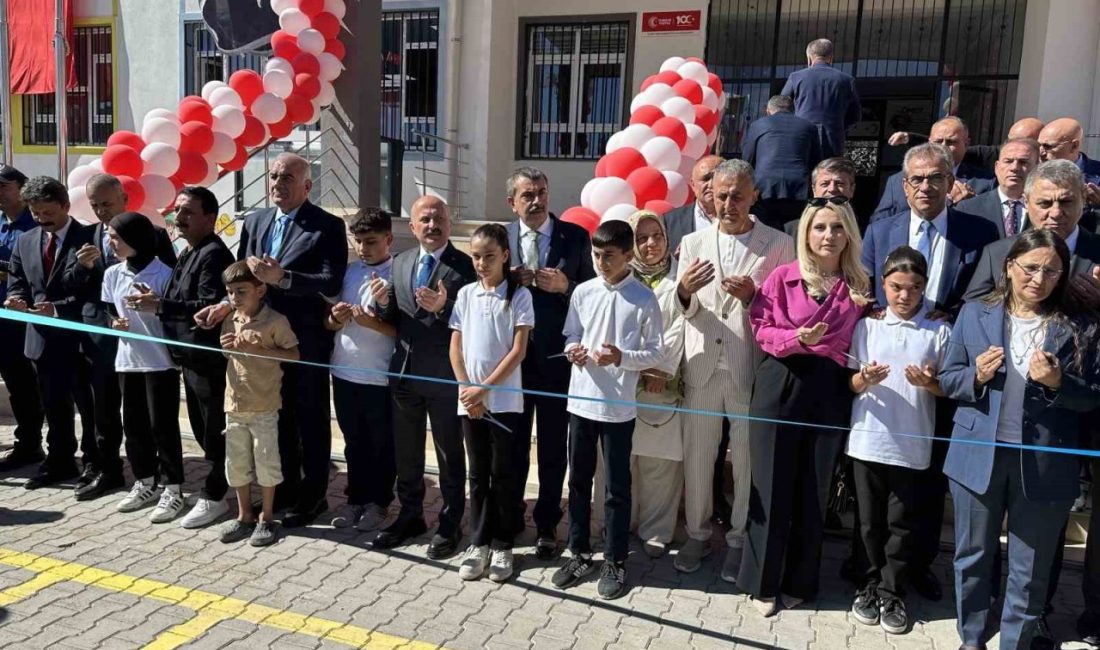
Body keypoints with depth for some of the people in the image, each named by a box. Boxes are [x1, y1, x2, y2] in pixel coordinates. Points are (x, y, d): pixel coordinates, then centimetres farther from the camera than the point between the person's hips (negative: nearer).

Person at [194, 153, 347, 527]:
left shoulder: (327, 226, -10)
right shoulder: (254, 222, 10)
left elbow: (332, 282, -19)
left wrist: (282, 277, -28)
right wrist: (227, 304, -8)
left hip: (307, 341, -6)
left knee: (311, 419, 7)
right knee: (279, 417, 18)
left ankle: (312, 495, 21)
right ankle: (285, 488, 33)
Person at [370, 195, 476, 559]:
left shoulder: (465, 266, -11)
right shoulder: (400, 263, 8)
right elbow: (393, 321, 10)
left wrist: (444, 307, -30)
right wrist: (383, 303, -10)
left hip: (444, 375, -6)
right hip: (404, 371, 6)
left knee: (449, 454, 8)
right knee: (406, 451, 18)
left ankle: (450, 524, 23)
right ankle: (410, 515, 36)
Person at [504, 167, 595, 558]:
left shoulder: (575, 236, -2)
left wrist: (564, 286, -20)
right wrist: (509, 282, -15)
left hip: (556, 356, -1)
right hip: (511, 354, 2)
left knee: (553, 446, 9)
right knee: (512, 443, 14)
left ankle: (547, 524, 25)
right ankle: (510, 516, 33)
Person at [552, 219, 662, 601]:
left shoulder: (644, 299, -8)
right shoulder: (583, 292, 1)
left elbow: (655, 354, -5)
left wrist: (621, 357, -21)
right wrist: (573, 350, -11)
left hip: (619, 406, -3)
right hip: (580, 400, 4)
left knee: (617, 487, 8)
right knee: (578, 481, 14)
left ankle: (615, 561, 23)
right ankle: (580, 553, 30)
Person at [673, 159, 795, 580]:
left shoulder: (778, 245, 1)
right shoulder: (693, 243, 8)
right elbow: (683, 312, 6)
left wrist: (753, 296, -19)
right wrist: (684, 290, -16)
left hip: (751, 369, -2)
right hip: (702, 366, 2)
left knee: (748, 458, 7)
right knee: (697, 454, 10)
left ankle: (740, 539, 25)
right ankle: (697, 533, 27)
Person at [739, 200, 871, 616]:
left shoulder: (859, 286, 7)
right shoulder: (783, 277, -2)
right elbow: (761, 329, -4)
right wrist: (797, 338, -20)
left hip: (830, 391, 3)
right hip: (781, 385, -2)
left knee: (814, 489, 10)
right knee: (772, 485, 3)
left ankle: (798, 581, 26)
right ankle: (762, 580, 19)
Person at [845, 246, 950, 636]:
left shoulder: (939, 332, 0)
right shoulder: (867, 326, 2)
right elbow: (850, 383, 3)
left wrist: (929, 383, -18)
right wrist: (864, 380, -19)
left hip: (912, 445, -1)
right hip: (868, 439, 1)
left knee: (901, 523, 8)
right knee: (870, 520, 11)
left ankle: (891, 593, 21)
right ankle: (871, 584, 27)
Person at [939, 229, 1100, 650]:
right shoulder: (975, 313, 0)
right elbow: (947, 379, 3)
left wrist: (1058, 383, -19)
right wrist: (977, 375, -16)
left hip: (1045, 464, -1)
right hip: (979, 456, 1)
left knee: (1030, 569, 12)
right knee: (973, 556, 15)